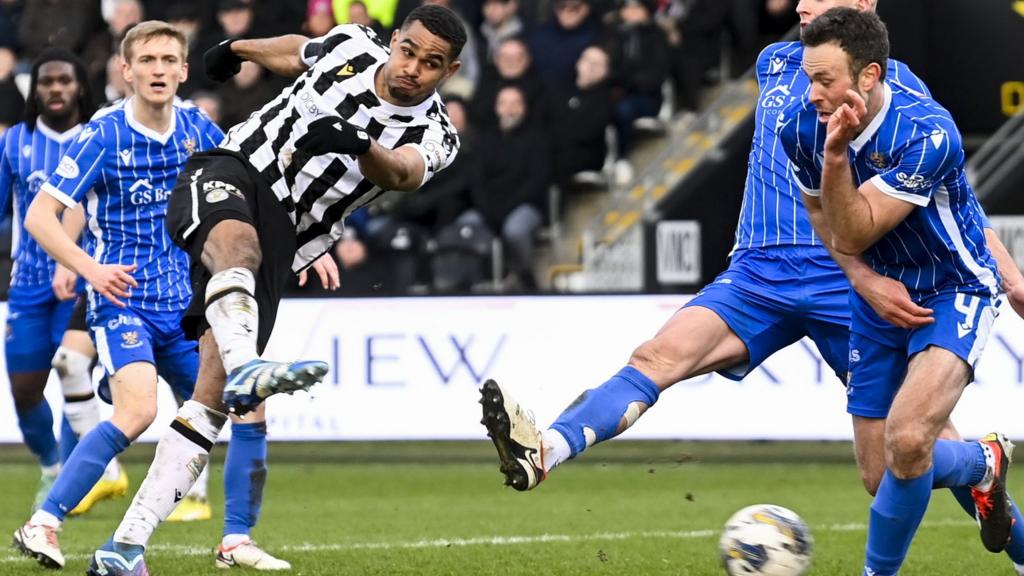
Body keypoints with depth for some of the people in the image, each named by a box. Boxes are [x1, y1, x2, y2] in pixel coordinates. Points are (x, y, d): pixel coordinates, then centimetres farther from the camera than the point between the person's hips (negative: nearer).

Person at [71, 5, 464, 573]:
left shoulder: (433, 137, -2)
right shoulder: (351, 46, 3)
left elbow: (400, 173, -25)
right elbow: (296, 52, 27)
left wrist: (358, 145, -47)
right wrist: (238, 48, 45)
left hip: (280, 242, 1)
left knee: (210, 399, -12)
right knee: (239, 243, -39)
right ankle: (245, 368, -67)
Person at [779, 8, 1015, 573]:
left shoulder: (928, 134, -31)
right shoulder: (801, 128, -13)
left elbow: (851, 237, -30)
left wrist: (836, 155, -41)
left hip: (954, 291, -6)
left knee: (907, 442, -28)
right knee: (881, 474, 8)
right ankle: (983, 463, 40)